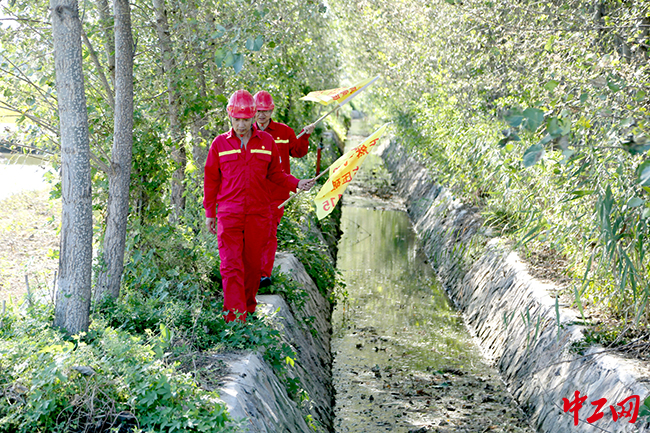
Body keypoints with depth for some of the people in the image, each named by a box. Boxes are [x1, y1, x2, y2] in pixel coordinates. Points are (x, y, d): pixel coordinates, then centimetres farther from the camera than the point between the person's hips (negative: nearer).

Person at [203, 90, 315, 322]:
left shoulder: (267, 141, 7)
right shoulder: (220, 144, 4)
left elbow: (275, 173, 16)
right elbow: (211, 180, 11)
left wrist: (297, 183, 0)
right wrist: (209, 213, 10)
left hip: (258, 214, 2)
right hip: (228, 214, -1)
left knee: (253, 264, 9)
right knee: (231, 266, -9)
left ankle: (249, 306, 28)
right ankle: (235, 316, -11)